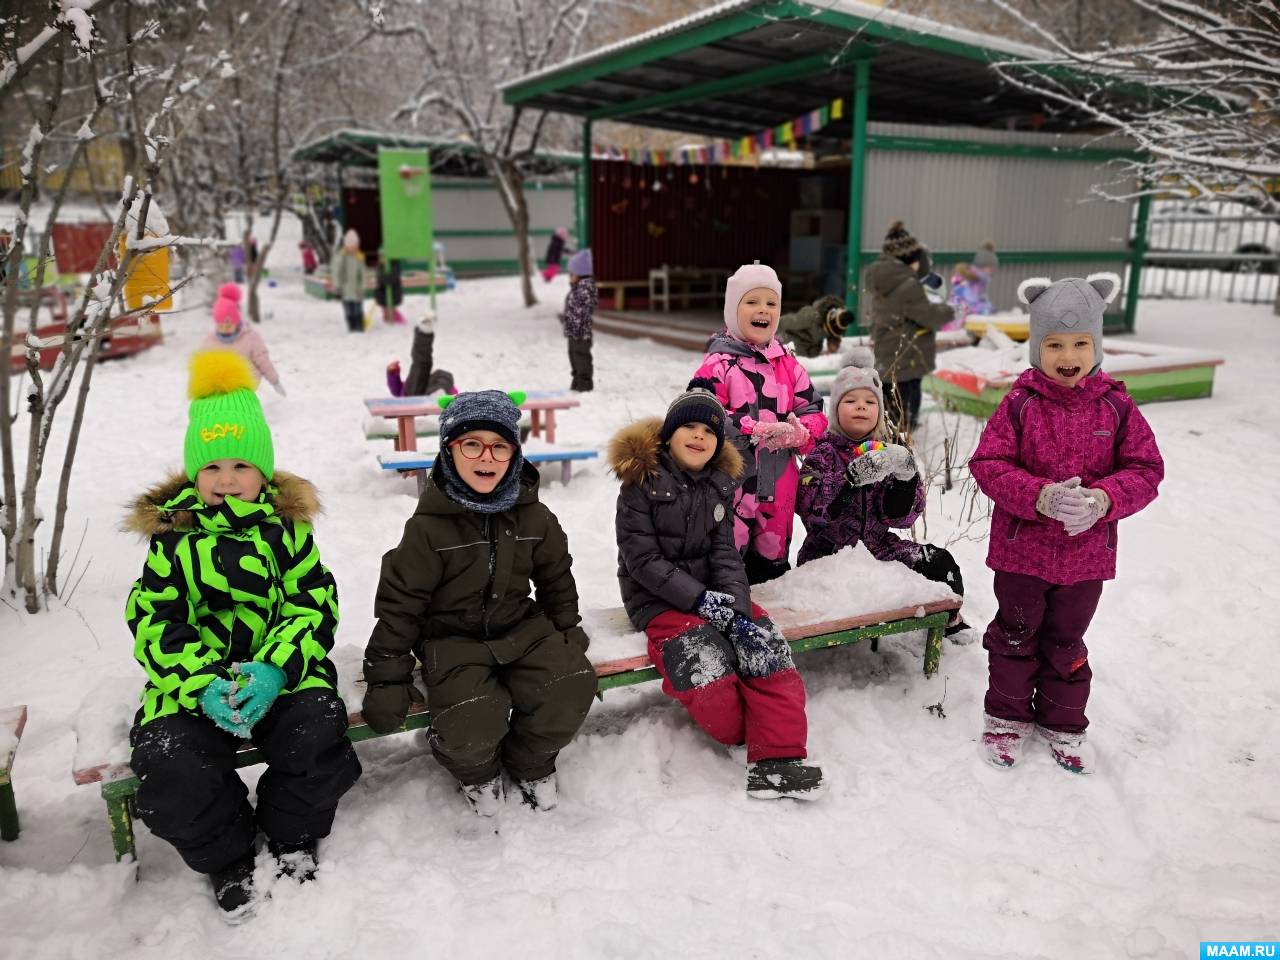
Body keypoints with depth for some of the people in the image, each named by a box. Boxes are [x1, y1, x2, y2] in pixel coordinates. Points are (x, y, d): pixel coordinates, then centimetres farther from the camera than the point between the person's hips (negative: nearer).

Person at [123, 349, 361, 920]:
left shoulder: (286, 524, 4)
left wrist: (274, 669, -20)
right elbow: (153, 622, -2)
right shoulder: (173, 535, 4)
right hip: (192, 679, 0)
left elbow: (314, 604, -2)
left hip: (280, 672, 0)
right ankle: (227, 857, 7)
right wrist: (202, 684, -19)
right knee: (171, 763, -25)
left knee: (316, 733, -27)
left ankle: (292, 836, 7)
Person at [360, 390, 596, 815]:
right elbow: (400, 600, -9)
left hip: (522, 628, 4)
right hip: (452, 640, -4)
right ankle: (476, 769, 11)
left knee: (574, 685, -20)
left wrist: (569, 634, 14)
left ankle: (529, 761, 12)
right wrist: (387, 676, -8)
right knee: (473, 721, -28)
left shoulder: (534, 517, -2)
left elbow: (557, 580, 14)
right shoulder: (429, 526, -14)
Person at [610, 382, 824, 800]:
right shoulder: (641, 482, -6)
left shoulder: (719, 483, 10)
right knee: (709, 669, -29)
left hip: (713, 592, 5)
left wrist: (738, 608, -15)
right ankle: (746, 737, -2)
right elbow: (643, 561, -11)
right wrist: (699, 599, -20)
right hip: (658, 599, -5)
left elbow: (726, 554, 3)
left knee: (767, 647, -19)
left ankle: (778, 756, -16)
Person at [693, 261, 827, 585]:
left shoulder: (787, 363, 8)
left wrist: (798, 433, -14)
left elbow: (813, 411, 8)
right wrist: (756, 431, -21)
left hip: (779, 484, 5)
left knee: (773, 556, 19)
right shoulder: (719, 363, -8)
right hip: (732, 480, -5)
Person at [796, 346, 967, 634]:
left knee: (940, 562, -4)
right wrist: (853, 478, -35)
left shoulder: (888, 453, 7)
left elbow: (901, 517, -1)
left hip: (876, 546, 5)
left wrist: (906, 478, -19)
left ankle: (948, 620, 24)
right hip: (828, 553, -4)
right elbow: (808, 507, -23)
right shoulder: (825, 452, -5)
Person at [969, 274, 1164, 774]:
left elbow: (1146, 469, -2)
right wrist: (1040, 496, -26)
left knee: (1066, 642, 18)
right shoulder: (1020, 403, -9)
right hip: (1020, 547, -1)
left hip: (1086, 552, 2)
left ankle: (1062, 723, 38)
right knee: (1016, 635, 14)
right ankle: (1007, 715, 34)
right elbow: (988, 464, -12)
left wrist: (1104, 499, -21)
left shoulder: (1116, 406, -4)